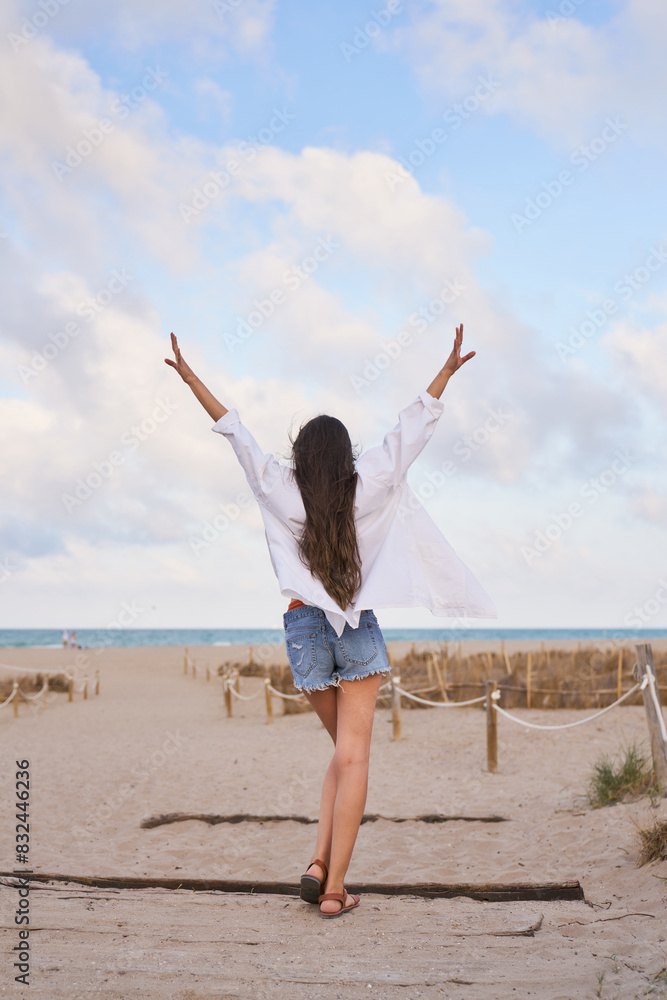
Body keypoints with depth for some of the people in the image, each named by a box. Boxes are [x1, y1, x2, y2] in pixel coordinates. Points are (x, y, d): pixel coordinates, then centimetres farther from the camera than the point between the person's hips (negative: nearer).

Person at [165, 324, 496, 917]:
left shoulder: (282, 492, -2)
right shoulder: (368, 489, -2)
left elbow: (235, 430, 3)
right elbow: (412, 429, 3)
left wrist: (191, 377, 9)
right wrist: (447, 371, 10)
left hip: (305, 625, 2)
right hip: (359, 626, -2)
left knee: (345, 751, 18)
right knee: (353, 757, -2)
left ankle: (319, 865, 7)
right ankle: (335, 888, -3)